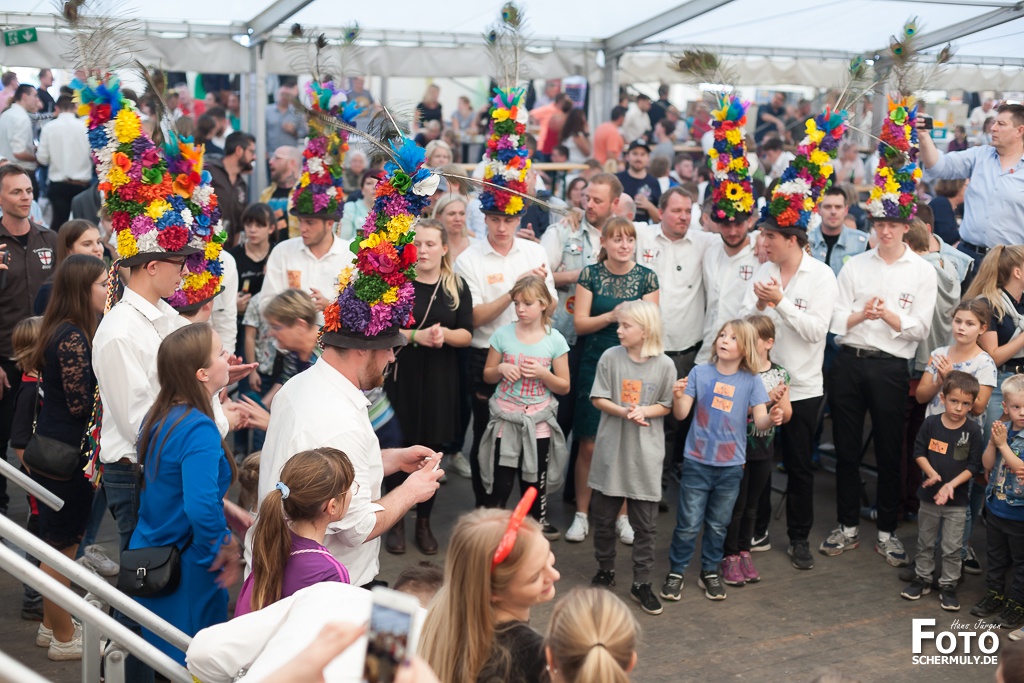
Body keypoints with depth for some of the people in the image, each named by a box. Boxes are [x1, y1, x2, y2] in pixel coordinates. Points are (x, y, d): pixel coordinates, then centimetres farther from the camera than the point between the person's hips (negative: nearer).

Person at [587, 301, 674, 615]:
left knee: (645, 523, 4)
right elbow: (598, 399, -3)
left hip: (646, 453, -1)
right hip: (611, 448, 1)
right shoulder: (611, 357, -4)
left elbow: (666, 406, 2)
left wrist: (644, 411, -18)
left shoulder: (664, 365, -6)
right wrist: (623, 412, -19)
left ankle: (641, 583, 15)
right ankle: (605, 571, 31)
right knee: (604, 516, 12)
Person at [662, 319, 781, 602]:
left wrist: (772, 418, -30)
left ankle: (710, 572, 31)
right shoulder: (700, 373, -4)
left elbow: (760, 419, -8)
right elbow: (681, 414, -6)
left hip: (731, 465, 1)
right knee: (688, 524, 2)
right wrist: (678, 397, -27)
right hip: (697, 462, -1)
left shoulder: (751, 381, -3)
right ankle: (676, 572, 18)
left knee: (718, 525, 14)